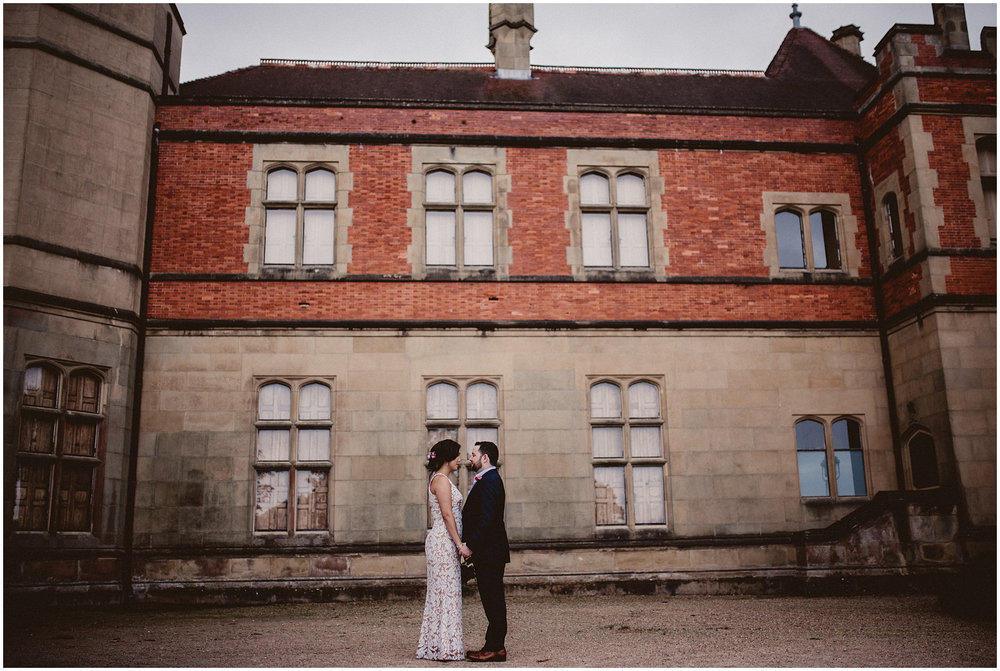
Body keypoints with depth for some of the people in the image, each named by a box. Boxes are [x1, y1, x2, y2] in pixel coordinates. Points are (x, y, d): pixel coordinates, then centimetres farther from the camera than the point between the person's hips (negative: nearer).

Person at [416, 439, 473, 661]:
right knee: (447, 592, -6)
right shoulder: (441, 480, -13)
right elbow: (447, 515, -18)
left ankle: (434, 645, 16)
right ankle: (445, 646, -1)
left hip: (444, 542, 10)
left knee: (440, 592, 11)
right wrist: (460, 544, -19)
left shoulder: (442, 480, 18)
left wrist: (459, 544, 20)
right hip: (444, 541, -10)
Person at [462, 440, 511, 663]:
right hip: (487, 551, 10)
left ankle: (495, 648, 1)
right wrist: (471, 544, 16)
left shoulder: (489, 480, -16)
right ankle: (495, 646, 18)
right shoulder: (487, 479, 17)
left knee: (493, 600, -4)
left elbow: (486, 518, -23)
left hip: (489, 552, -10)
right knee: (492, 600, 12)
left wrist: (470, 545, -20)